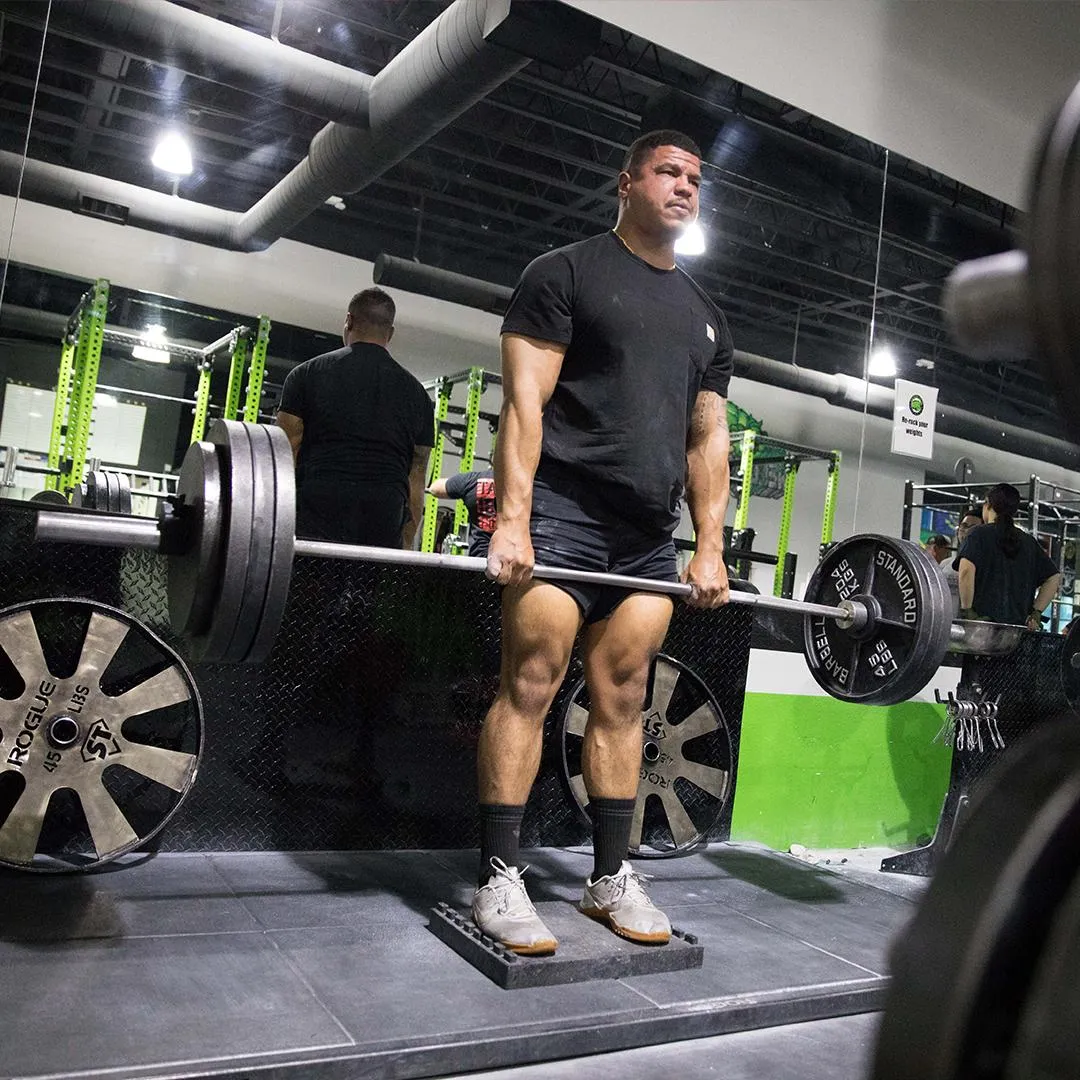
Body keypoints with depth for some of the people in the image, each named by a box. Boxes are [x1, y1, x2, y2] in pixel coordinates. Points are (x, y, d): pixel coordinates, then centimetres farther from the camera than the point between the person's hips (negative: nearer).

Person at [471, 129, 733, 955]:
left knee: (623, 700, 7)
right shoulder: (566, 274, 3)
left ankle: (611, 878, 17)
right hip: (562, 514, -5)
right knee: (530, 685, -6)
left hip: (649, 538, 6)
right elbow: (525, 401, -7)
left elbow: (709, 438, 17)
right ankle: (500, 882, 3)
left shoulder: (707, 318, 21)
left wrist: (711, 546, 8)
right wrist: (513, 519, -16)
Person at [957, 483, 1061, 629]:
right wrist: (1036, 613, 12)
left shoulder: (979, 534, 0)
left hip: (983, 618, -5)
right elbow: (1054, 578, 17)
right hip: (1019, 625, 5)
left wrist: (966, 610, -13)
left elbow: (966, 570, -18)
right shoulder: (1029, 541, 17)